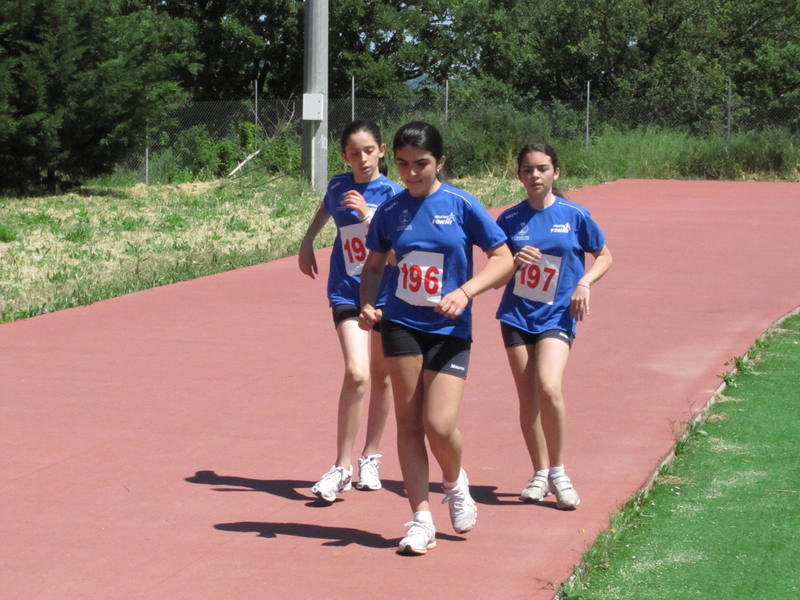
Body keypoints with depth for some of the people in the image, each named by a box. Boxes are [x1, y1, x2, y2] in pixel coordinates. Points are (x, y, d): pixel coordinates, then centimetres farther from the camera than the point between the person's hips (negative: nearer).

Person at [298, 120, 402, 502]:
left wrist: (367, 216, -31)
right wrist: (307, 241, 21)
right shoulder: (338, 186, 0)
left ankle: (370, 458, 30)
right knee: (356, 373, -17)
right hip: (347, 291, 0)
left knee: (381, 376, 12)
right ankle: (342, 468, -10)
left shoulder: (391, 194, -10)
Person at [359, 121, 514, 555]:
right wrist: (367, 304, -1)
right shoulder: (390, 211, 4)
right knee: (408, 421, 1)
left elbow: (503, 259, -4)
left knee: (439, 424, -11)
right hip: (401, 324, 3)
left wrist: (465, 292, -18)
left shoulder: (462, 206, -5)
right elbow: (374, 264, 17)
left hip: (449, 329, -2)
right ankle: (421, 518, 8)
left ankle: (455, 483, 22)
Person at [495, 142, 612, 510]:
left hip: (556, 316, -3)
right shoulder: (510, 219, 2)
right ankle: (540, 474, 19)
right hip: (516, 315, 3)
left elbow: (604, 256, 9)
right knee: (527, 397, 3)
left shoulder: (575, 216, -3)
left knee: (548, 388, -22)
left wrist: (585, 283, -9)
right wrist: (513, 261, -13)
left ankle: (558, 472, -5)